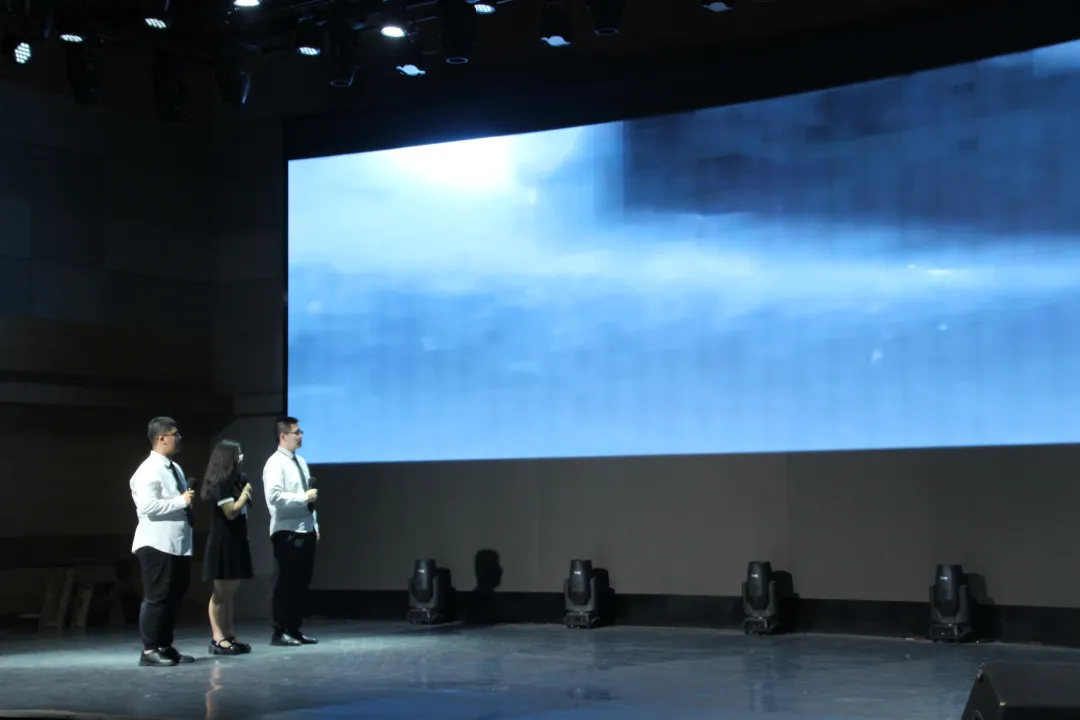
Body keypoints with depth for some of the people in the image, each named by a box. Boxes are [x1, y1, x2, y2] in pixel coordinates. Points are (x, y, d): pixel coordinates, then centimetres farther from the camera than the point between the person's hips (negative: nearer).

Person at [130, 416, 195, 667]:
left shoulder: (175, 468, 15)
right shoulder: (149, 471, -13)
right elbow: (147, 506, -24)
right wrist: (181, 501, -20)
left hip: (178, 544, 9)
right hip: (157, 545, -9)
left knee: (174, 597, 11)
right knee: (156, 597, -5)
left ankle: (165, 647, 18)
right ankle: (149, 650, 1)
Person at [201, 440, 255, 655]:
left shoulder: (236, 481, 14)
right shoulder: (220, 483, -14)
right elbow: (231, 512, -19)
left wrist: (245, 492, 6)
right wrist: (245, 494, -10)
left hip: (235, 542, 9)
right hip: (222, 543, -9)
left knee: (230, 592, 10)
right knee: (220, 592, -7)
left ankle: (229, 635, 13)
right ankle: (218, 639, -5)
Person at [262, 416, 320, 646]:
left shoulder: (300, 462, 16)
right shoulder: (276, 463, -10)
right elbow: (274, 496, -22)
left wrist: (315, 526, 15)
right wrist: (304, 498, -17)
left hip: (305, 530, 8)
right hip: (287, 532, -8)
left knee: (302, 582, 10)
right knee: (286, 582, -4)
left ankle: (294, 629, 17)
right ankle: (279, 632, 3)